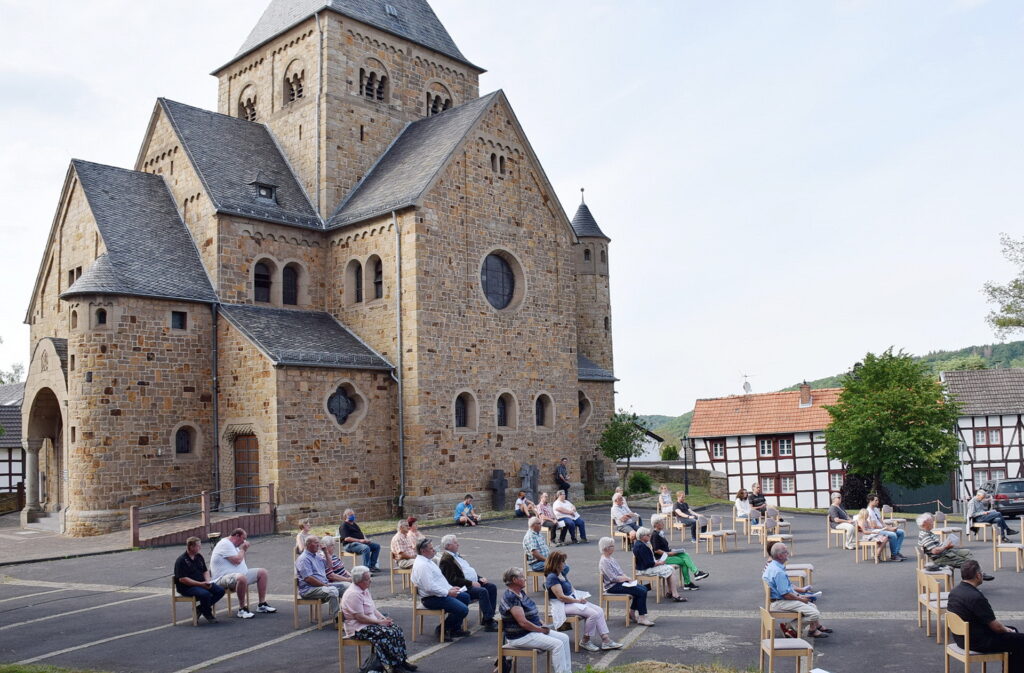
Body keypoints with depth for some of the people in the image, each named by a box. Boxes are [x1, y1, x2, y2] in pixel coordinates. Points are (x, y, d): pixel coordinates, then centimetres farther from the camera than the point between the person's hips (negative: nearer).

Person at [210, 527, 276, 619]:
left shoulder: (233, 545, 18)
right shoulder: (225, 544, -16)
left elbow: (241, 561, 22)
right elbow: (237, 560, -24)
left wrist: (243, 550, 7)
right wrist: (242, 549, -7)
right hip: (224, 578, -11)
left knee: (262, 572, 9)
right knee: (242, 578, -42)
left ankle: (262, 605, 11)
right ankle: (242, 610, -28)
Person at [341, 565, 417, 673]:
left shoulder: (365, 590, 11)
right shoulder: (354, 594, -21)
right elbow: (360, 617, -24)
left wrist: (383, 618, -1)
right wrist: (379, 622, -18)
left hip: (370, 623, 10)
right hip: (358, 628, -10)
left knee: (397, 629, -7)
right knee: (388, 633, -25)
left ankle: (401, 661, -5)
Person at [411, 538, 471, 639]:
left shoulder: (428, 561, 13)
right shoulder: (422, 565, -22)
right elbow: (430, 587, -28)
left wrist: (451, 588, 9)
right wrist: (448, 592, -19)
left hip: (439, 593, 12)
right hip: (432, 599, -12)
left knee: (465, 596, 19)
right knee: (463, 610, -19)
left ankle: (455, 629, 20)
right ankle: (442, 629, 1)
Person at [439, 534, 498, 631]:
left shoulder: (457, 555, 19)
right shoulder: (446, 560, -11)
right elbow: (453, 580, -19)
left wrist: (480, 578, 8)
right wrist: (471, 583, -20)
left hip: (473, 582, 10)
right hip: (463, 587, -10)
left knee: (492, 587, -5)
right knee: (483, 591, -28)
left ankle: (488, 617, -3)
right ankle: (488, 623, -24)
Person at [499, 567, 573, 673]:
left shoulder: (521, 593, 9)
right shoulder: (511, 598, -22)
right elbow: (523, 622, -24)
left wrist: (542, 626, 3)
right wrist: (541, 630, -13)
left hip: (534, 630, 10)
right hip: (520, 637, -10)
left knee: (564, 638, 4)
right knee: (557, 644, -20)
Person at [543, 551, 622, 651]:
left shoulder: (561, 574, 14)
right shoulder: (552, 577, -17)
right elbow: (561, 597, -22)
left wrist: (581, 597, 5)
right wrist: (578, 600, -13)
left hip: (573, 601, 10)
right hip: (564, 606, -10)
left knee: (599, 610, -3)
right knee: (593, 614, -22)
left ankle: (606, 640, -5)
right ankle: (585, 641, -4)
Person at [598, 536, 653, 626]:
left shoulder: (611, 559, 14)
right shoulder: (604, 562, -16)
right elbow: (614, 578, -20)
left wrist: (627, 578, -2)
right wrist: (627, 579, -9)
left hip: (621, 582, 9)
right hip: (612, 586, -9)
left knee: (643, 588, -5)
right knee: (642, 591, -18)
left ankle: (632, 612, 5)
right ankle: (642, 618, -13)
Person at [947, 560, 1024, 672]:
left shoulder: (954, 591, 1)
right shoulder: (976, 597, -27)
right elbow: (995, 627, -20)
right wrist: (1006, 630, 5)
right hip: (977, 642, -9)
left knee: (1013, 630, 24)